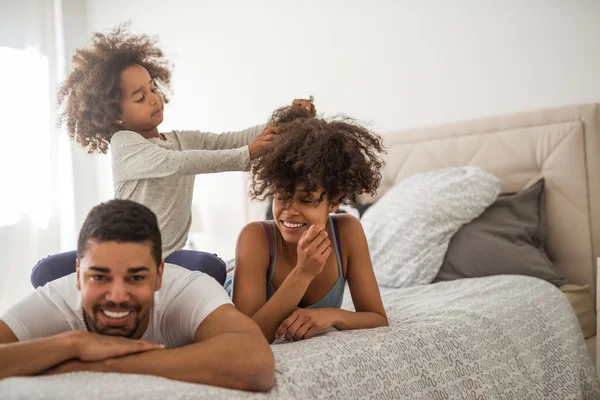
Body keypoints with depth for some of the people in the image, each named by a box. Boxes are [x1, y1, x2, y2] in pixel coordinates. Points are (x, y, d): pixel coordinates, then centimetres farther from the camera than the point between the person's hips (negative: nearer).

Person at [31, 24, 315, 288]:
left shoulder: (184, 140, 9)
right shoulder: (124, 143, -9)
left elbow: (232, 140, -2)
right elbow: (175, 163, -26)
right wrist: (246, 156, -30)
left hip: (169, 258, 3)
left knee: (211, 268, -31)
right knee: (47, 273, -26)